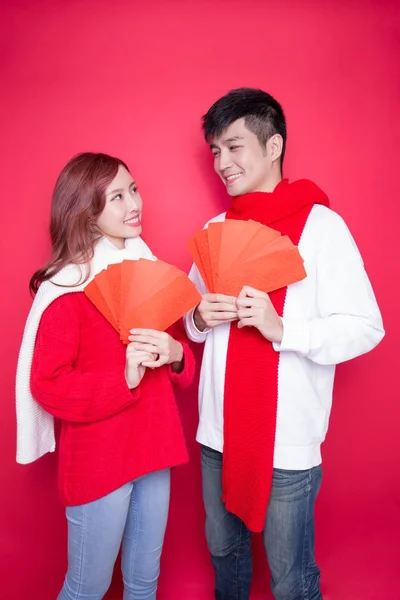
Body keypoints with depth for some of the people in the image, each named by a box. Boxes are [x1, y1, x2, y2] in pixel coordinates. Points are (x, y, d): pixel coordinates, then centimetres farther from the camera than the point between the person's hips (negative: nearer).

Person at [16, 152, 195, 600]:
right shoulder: (67, 287, -14)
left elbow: (181, 356, 12)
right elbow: (48, 386, -16)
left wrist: (175, 354, -11)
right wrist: (125, 378, -26)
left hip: (153, 450, 6)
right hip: (97, 459, -5)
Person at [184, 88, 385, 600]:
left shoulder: (320, 226, -10)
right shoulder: (217, 228, 8)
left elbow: (366, 327, -13)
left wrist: (281, 329, -26)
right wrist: (200, 317, -8)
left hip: (287, 442, -5)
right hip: (218, 431, 6)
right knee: (223, 551, 23)